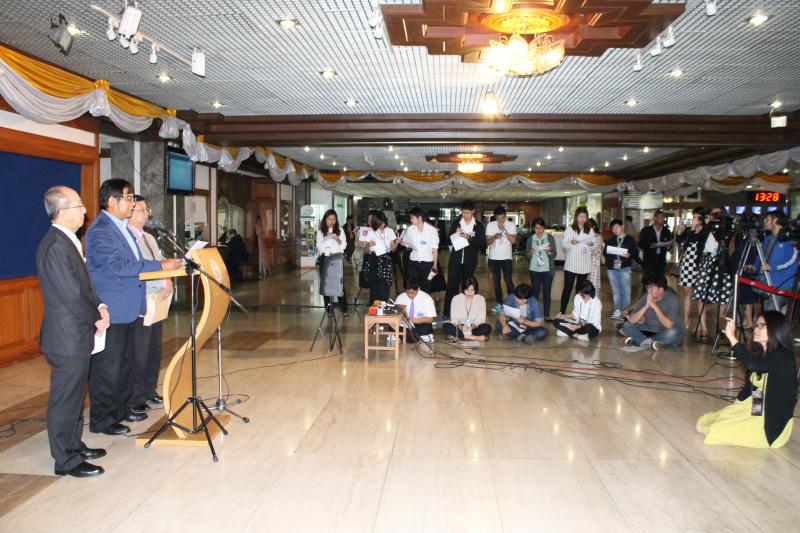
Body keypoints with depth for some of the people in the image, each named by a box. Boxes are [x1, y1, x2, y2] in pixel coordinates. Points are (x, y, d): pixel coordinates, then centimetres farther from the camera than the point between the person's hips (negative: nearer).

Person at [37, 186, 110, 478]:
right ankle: (67, 460, 13)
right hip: (67, 337, -10)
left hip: (77, 335, 10)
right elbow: (71, 296, -22)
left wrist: (99, 306, 2)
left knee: (74, 396, 20)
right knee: (65, 399, 2)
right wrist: (97, 319, -8)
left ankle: (74, 445, 33)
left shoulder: (67, 242, 11)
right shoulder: (56, 246, -21)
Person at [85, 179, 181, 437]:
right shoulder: (100, 230, -16)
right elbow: (119, 266, -25)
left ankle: (123, 407, 32)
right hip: (111, 311, -10)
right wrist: (160, 266, -25)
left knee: (125, 362, 19)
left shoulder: (123, 227, 14)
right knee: (108, 366, 0)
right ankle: (102, 419, 11)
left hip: (129, 308, 10)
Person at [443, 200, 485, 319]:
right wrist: (456, 234, -14)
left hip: (469, 261, 0)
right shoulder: (456, 223, 3)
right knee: (451, 286, -1)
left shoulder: (478, 226, 0)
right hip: (455, 260, 1)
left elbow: (483, 243, -6)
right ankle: (447, 313, 3)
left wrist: (469, 237, -19)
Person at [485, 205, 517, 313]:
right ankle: (499, 303, 15)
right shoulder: (490, 225, -1)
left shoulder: (511, 225, -3)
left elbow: (513, 241, -11)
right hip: (494, 258, 2)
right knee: (496, 281, 7)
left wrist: (504, 229, -18)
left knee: (508, 280, -4)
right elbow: (488, 242, -3)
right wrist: (494, 237, -24)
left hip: (507, 257, -2)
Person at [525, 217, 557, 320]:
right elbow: (527, 256, 4)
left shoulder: (550, 238, 0)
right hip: (534, 269, 1)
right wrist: (530, 252, -17)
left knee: (546, 291, 2)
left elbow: (554, 255, -3)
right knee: (535, 291, 3)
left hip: (547, 269, -1)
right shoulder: (530, 239, 5)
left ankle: (547, 314, 8)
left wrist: (549, 251, -23)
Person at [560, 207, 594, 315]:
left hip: (585, 265, 3)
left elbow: (595, 245, 11)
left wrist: (591, 244, -10)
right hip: (571, 265, -3)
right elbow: (563, 245, -6)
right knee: (568, 288, -4)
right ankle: (562, 312, 0)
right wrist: (571, 243, -24)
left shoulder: (590, 230, 9)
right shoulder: (570, 230, -1)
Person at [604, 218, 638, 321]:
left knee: (626, 291, -5)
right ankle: (617, 311, 15)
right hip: (612, 269, 3)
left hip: (624, 268, -3)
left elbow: (636, 254, 1)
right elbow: (605, 252, 12)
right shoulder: (610, 240, 13)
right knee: (615, 291, 8)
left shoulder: (630, 239, 3)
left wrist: (629, 255, -19)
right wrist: (604, 249, -10)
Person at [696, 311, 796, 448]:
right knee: (703, 423, -2)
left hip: (774, 423, -8)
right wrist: (733, 409, 10)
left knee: (717, 431, -20)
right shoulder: (759, 354, 8)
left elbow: (751, 364, -37)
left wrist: (731, 336, -33)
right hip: (753, 409, 8)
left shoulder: (783, 356, -19)